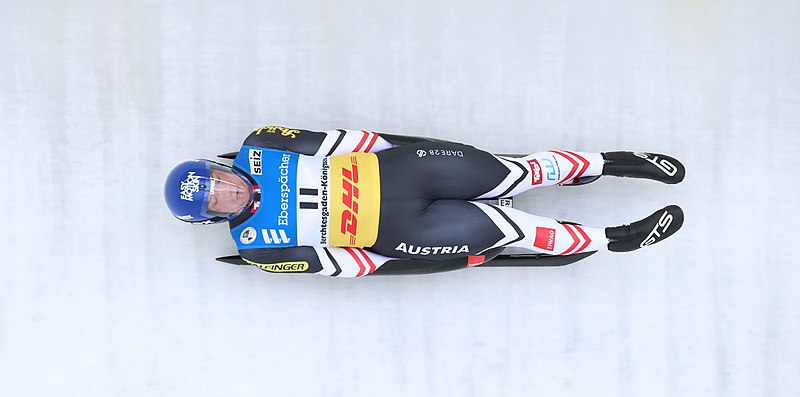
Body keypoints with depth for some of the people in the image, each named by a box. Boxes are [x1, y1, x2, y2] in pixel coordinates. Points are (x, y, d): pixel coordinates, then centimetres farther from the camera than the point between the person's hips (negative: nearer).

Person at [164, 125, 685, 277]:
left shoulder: (258, 148, -1)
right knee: (502, 228, -10)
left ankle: (615, 162, 8)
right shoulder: (256, 247, -6)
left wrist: (394, 150, 1)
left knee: (512, 173, -7)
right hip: (393, 235, -3)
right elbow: (335, 263, -6)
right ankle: (617, 239, 6)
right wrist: (435, 260, -5)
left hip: (392, 169, 3)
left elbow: (338, 140, 4)